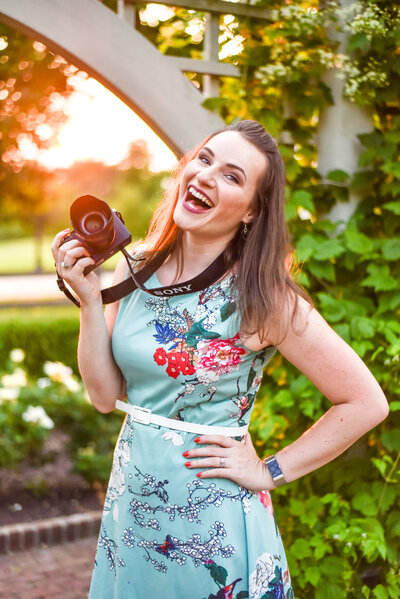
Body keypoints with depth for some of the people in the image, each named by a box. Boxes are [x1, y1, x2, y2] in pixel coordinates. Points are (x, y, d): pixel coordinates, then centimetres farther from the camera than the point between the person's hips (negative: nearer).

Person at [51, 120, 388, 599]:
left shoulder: (263, 298, -17)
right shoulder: (138, 269, -3)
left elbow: (367, 403, -14)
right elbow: (105, 395, -2)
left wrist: (269, 472, -11)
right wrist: (88, 298, -12)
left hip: (211, 520, -4)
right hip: (132, 507, 5)